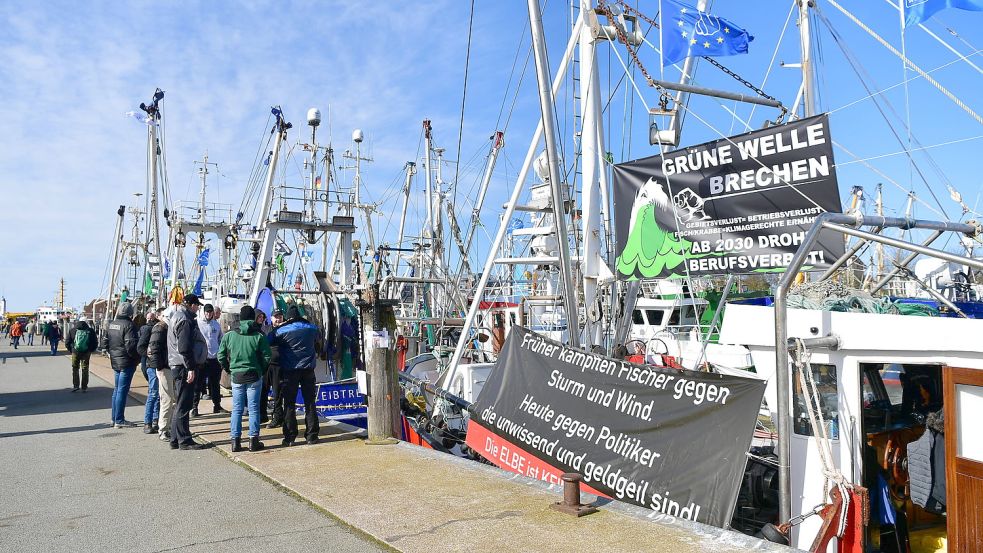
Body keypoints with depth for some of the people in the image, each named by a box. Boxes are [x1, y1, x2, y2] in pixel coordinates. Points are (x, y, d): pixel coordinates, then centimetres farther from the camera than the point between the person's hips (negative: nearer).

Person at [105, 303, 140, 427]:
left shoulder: (112, 324, 10)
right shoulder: (129, 325, -16)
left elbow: (106, 342, 17)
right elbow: (130, 345, -22)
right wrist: (137, 357, -9)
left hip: (115, 361, 8)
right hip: (126, 362, -8)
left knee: (117, 389, 16)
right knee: (122, 390, -5)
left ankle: (115, 418, 23)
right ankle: (119, 420, -1)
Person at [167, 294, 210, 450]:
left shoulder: (177, 317, 19)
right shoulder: (184, 320, -14)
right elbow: (184, 348, -21)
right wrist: (191, 368, -21)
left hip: (178, 366, 11)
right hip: (184, 367, -11)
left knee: (180, 405, 15)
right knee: (184, 405, -5)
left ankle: (176, 439, 22)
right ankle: (184, 440, 0)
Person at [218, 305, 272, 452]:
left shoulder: (229, 336, -2)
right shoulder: (259, 336, -8)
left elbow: (221, 356, 3)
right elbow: (267, 356, -8)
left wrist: (229, 369, 15)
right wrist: (261, 370, 9)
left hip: (236, 376, 2)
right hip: (254, 376, -2)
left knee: (237, 409, 9)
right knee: (254, 409, 5)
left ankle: (235, 441, 10)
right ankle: (253, 440, 7)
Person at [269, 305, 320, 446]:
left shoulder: (281, 330, -8)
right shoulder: (312, 328, 4)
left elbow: (269, 341, 0)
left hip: (289, 371, -3)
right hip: (308, 370, 3)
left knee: (289, 404, 5)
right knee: (310, 403, 9)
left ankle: (289, 437, 5)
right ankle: (312, 435, 11)